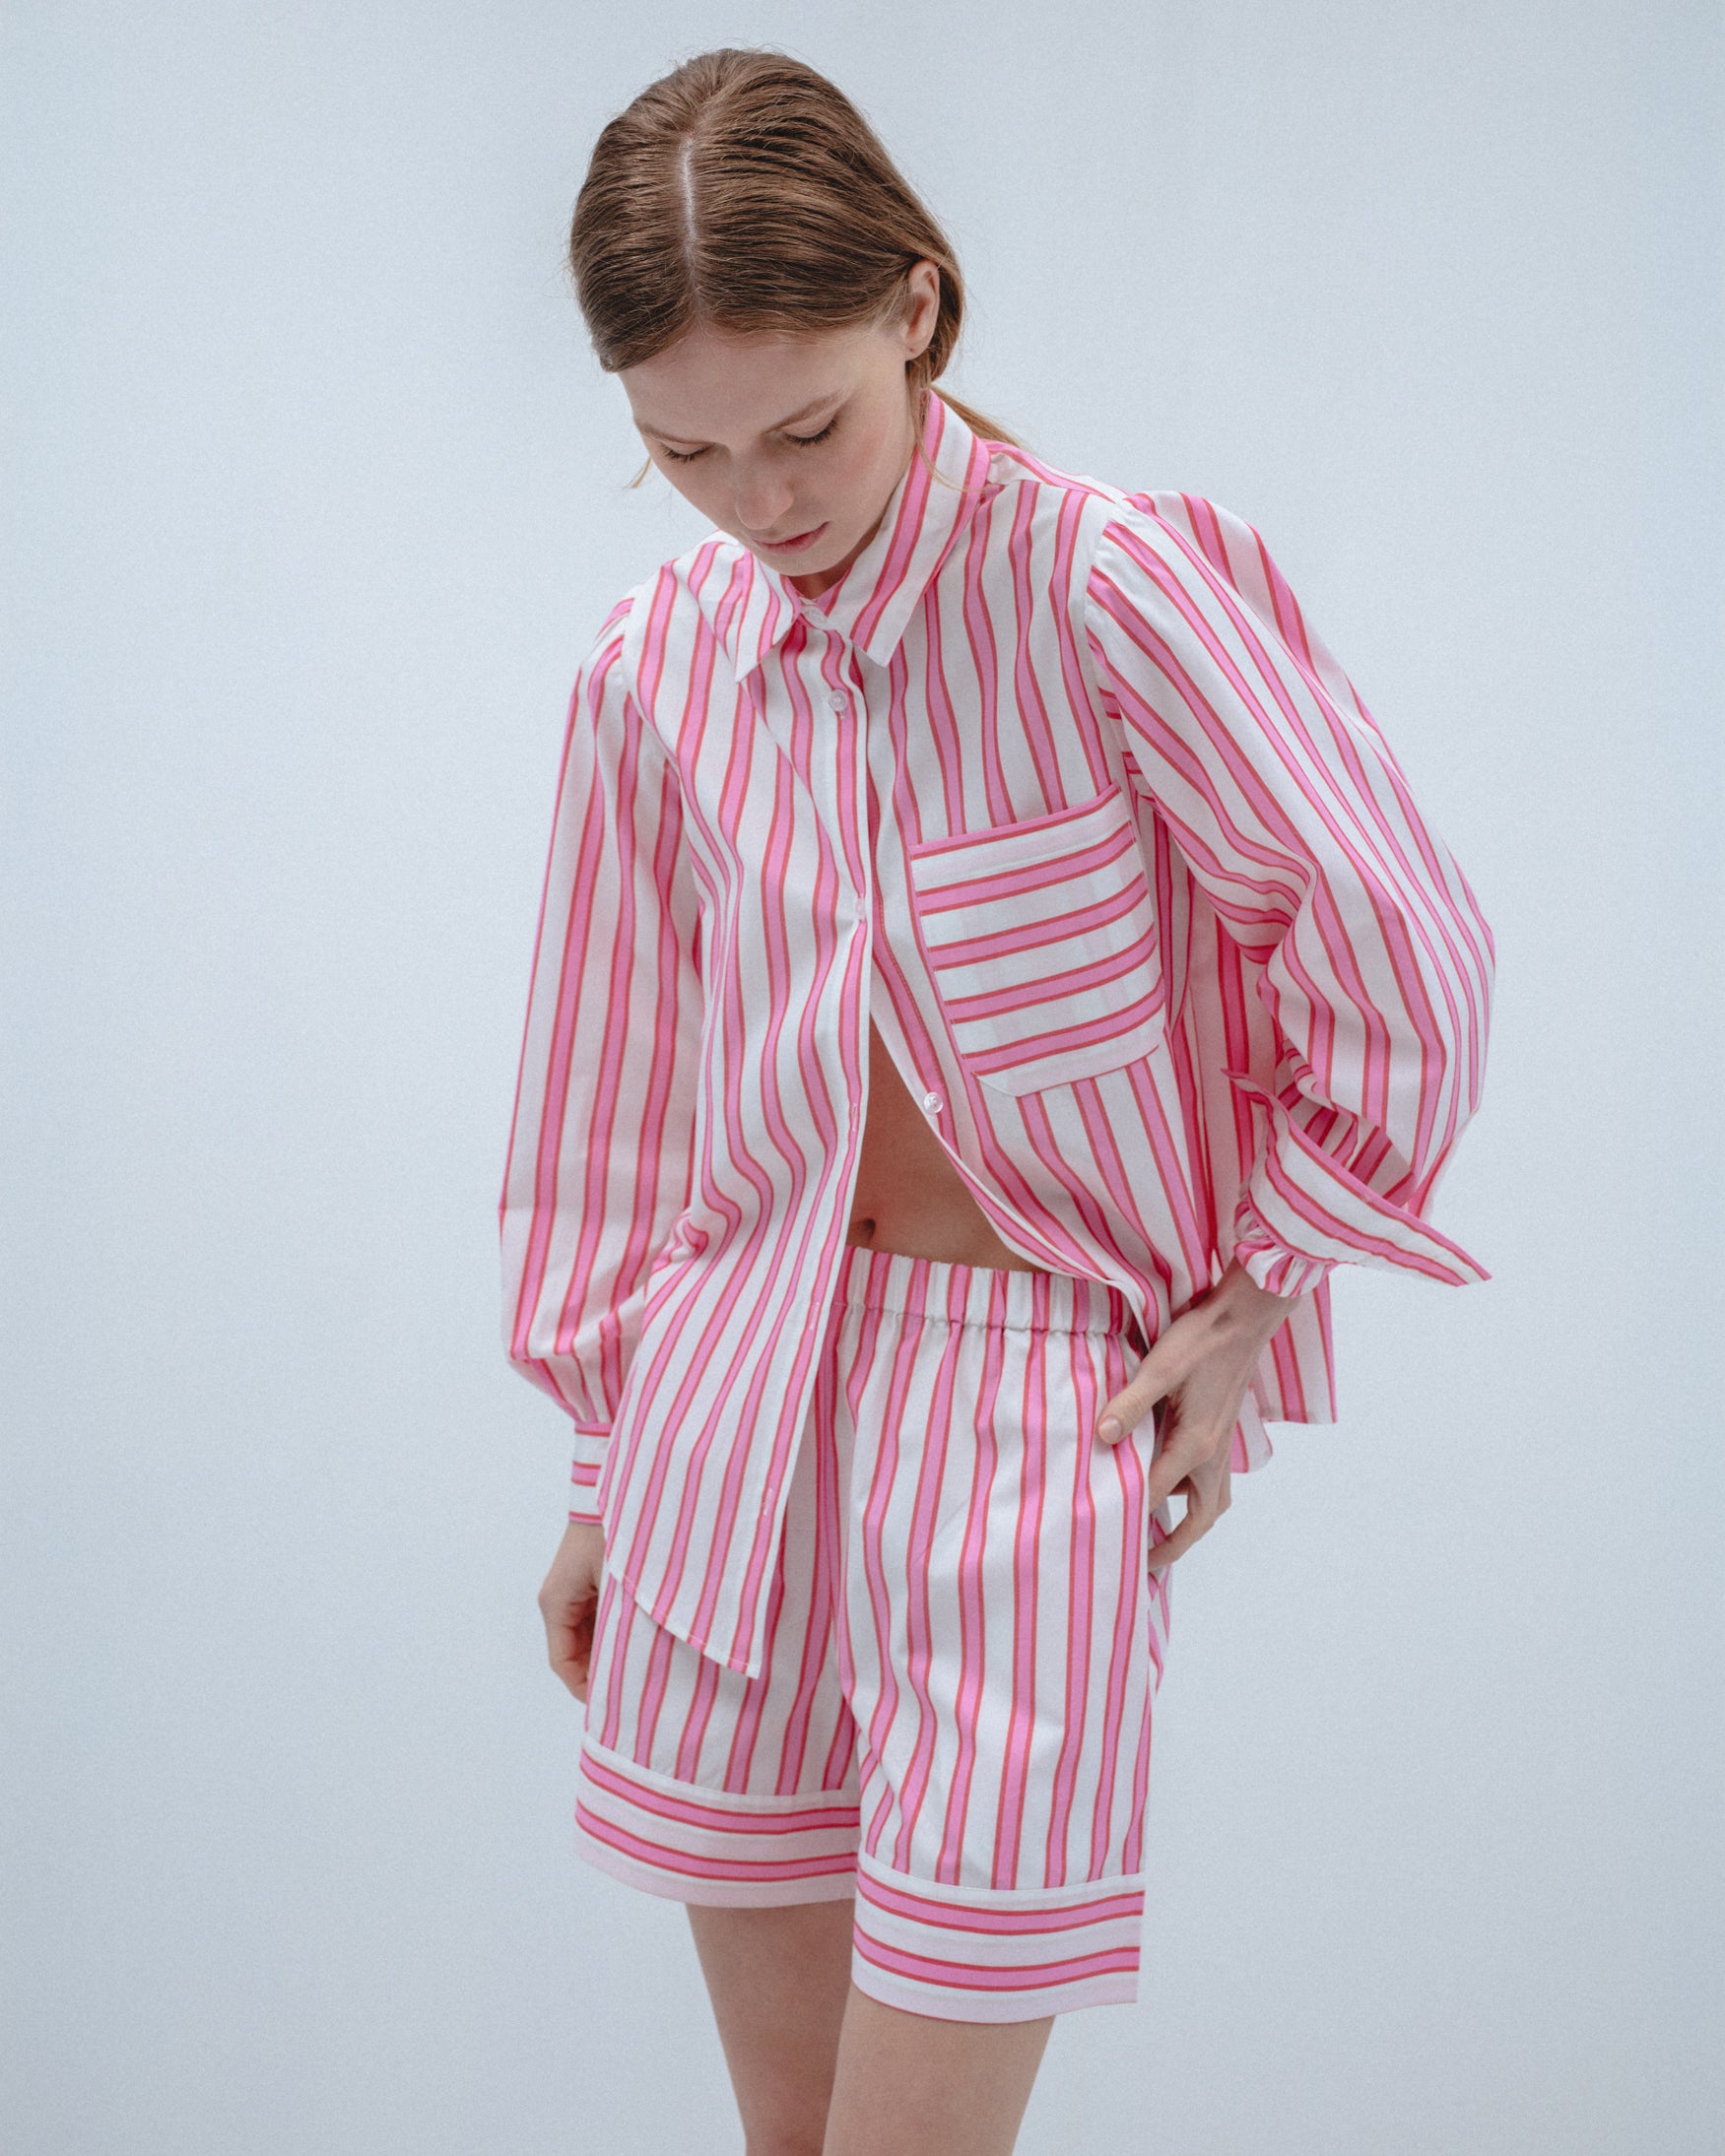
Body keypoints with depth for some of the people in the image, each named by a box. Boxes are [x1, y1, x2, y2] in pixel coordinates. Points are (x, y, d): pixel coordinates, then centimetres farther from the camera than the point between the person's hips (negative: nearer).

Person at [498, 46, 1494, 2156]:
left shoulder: (1109, 588, -14)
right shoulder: (654, 673, 2)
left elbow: (1405, 962, -8)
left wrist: (1258, 1290, -1)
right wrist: (603, 1469, 17)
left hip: (1043, 1396, -4)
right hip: (736, 1400, 5)